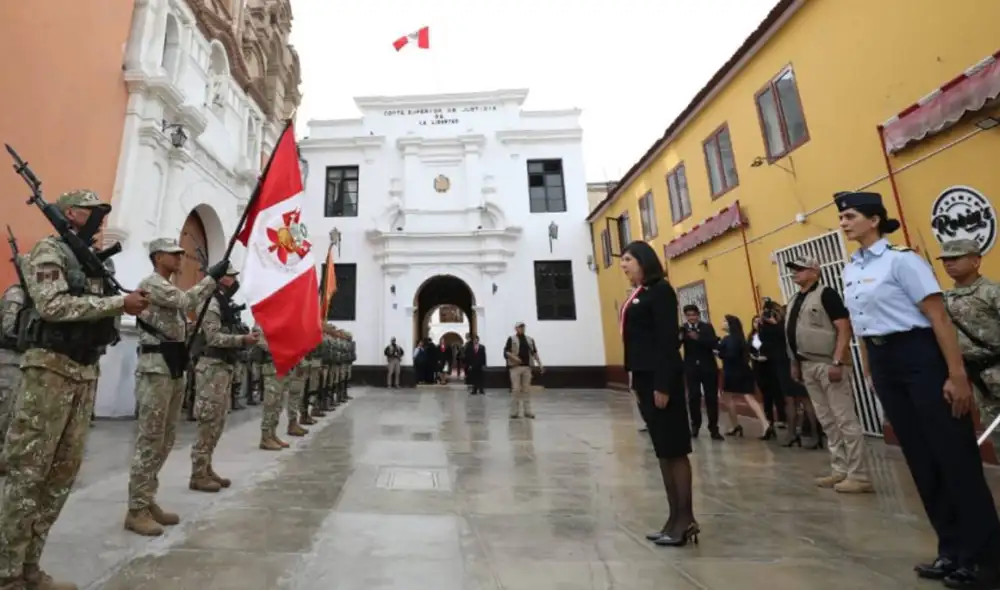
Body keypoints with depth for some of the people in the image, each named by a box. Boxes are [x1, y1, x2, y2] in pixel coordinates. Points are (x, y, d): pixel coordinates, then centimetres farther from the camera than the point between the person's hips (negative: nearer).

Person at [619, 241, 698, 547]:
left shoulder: (660, 290, -8)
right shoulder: (637, 295, 16)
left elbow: (668, 339, -16)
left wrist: (663, 384, -19)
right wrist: (636, 382, 15)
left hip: (661, 377, -9)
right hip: (644, 378, 9)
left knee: (675, 448, 0)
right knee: (662, 450, 12)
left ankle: (686, 519, 11)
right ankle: (675, 517, 22)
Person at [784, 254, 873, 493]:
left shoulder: (825, 294, -9)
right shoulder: (794, 300, 14)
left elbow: (844, 328, -16)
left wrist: (838, 362, -22)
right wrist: (795, 363, 16)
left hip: (828, 365, -8)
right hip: (807, 366, 8)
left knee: (846, 420, -2)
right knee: (827, 422, 14)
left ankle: (858, 476, 7)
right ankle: (839, 470, 23)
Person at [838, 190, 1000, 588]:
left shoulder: (901, 260, -10)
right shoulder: (850, 271, 11)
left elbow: (939, 318, -14)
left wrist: (957, 376, -17)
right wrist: (870, 372, 15)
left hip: (919, 356, -7)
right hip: (883, 363, 7)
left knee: (954, 455, 2)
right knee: (920, 458, 13)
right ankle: (952, 550, 26)